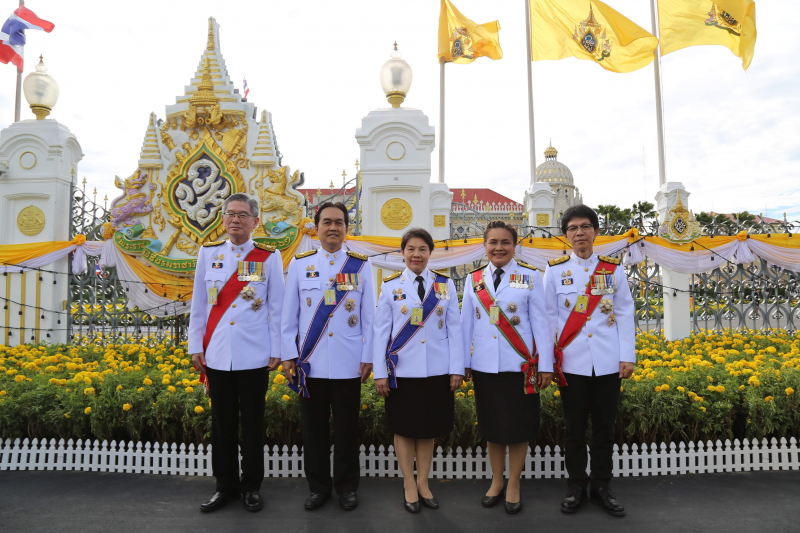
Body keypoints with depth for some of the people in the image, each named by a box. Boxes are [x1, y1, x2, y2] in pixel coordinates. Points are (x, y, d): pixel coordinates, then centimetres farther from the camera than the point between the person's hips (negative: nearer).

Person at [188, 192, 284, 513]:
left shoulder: (269, 257, -1)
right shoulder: (208, 253, 6)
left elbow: (276, 307, 0)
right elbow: (198, 304, 9)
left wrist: (276, 350, -2)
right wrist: (195, 346, 6)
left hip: (254, 356, -2)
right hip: (217, 355, 2)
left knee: (253, 423, 8)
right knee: (222, 423, 12)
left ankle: (252, 486, 24)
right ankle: (225, 486, 26)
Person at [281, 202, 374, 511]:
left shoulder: (361, 266, 5)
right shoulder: (299, 264, 6)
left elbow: (369, 316, 5)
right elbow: (289, 315, 7)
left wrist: (368, 357, 1)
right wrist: (289, 355, 1)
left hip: (348, 365, 0)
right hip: (310, 364, 1)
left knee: (347, 429, 8)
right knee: (314, 429, 10)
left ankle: (346, 487, 25)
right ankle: (318, 486, 27)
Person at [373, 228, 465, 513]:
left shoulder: (445, 285, 4)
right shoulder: (391, 286, 0)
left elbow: (454, 329, 3)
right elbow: (381, 331, 0)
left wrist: (457, 369, -1)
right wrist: (379, 373, -3)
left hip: (437, 371, 1)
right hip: (402, 372, -1)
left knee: (429, 429, 12)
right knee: (404, 429, 8)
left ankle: (423, 483, 28)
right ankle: (409, 485, 24)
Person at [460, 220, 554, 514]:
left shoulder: (530, 277, -1)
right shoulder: (473, 280, 6)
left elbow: (540, 321, -2)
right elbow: (466, 323, 8)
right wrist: (462, 363, 8)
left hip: (519, 366, -2)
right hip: (484, 366, 2)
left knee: (518, 427, 6)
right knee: (491, 426, 13)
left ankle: (513, 485, 24)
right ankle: (496, 482, 30)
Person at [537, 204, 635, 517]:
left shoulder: (613, 269, 5)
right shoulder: (555, 270, 1)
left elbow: (625, 315, 5)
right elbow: (547, 318, 0)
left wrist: (627, 357, -1)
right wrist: (545, 363, -3)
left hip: (608, 363, 1)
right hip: (572, 363, -1)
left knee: (605, 428, 10)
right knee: (574, 428, 8)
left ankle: (601, 487, 24)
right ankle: (576, 486, 23)